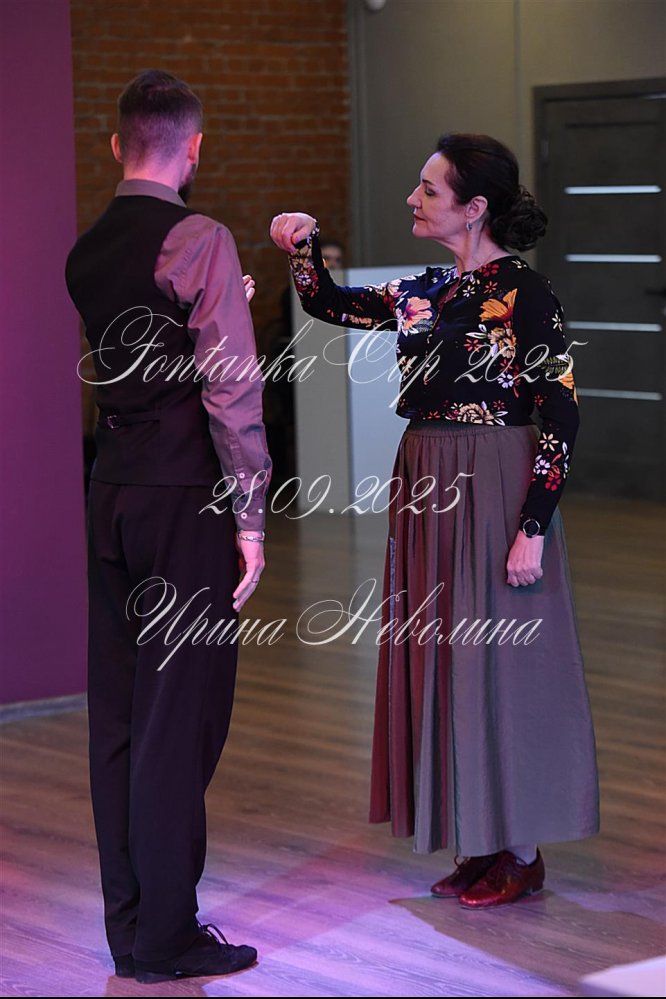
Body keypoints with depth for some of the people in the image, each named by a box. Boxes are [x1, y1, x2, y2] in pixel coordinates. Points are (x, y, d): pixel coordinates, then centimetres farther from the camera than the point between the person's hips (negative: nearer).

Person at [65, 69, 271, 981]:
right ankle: (166, 938, 4)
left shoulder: (86, 249, 9)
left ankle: (128, 924, 20)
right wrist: (249, 517, -11)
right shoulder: (200, 241, -12)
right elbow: (231, 392, -16)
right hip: (186, 500, -7)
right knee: (180, 720, -1)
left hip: (110, 495, 7)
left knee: (117, 717, 11)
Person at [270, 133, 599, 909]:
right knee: (442, 662, 11)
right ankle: (481, 848, 22)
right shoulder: (424, 292, 9)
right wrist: (302, 247, -2)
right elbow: (331, 306, 17)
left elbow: (561, 419, -15)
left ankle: (520, 853, 13)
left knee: (498, 664, 1)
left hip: (494, 494, -7)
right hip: (427, 493, 8)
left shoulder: (525, 293, -13)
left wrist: (533, 528, -19)